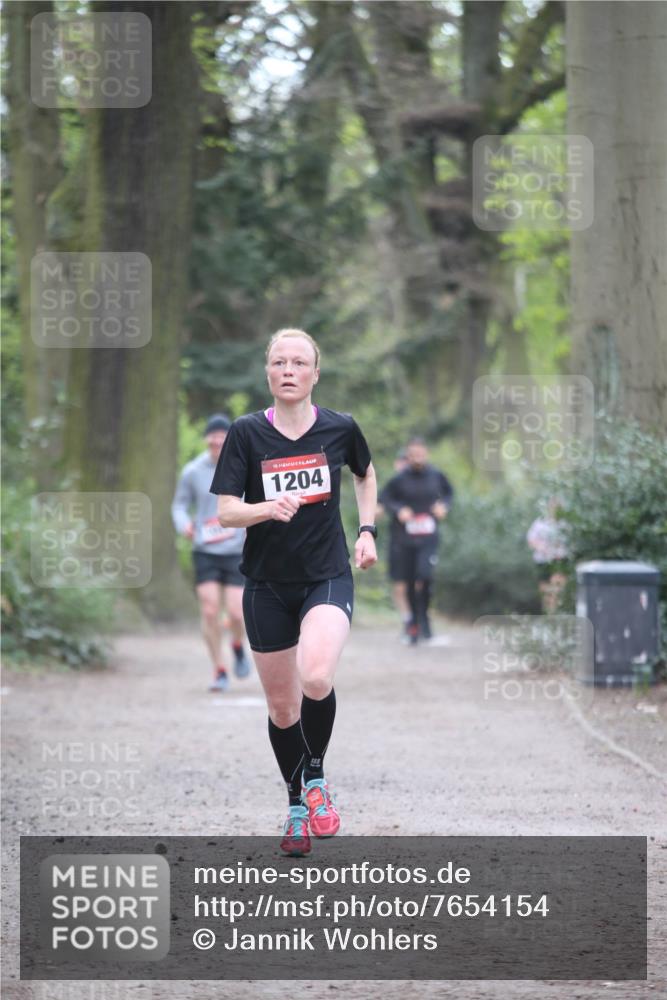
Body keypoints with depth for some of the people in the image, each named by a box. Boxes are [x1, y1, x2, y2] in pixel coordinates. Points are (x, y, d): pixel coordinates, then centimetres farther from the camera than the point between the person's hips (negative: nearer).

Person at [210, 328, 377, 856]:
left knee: (315, 678, -28)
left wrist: (367, 530, 9)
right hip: (268, 584, 1)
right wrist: (268, 508, -28)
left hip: (328, 578, -1)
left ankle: (316, 778, -2)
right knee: (282, 704, 8)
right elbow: (226, 511, -9)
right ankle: (298, 807, 30)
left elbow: (366, 475, 19)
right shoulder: (247, 433, -6)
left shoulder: (340, 428, -3)